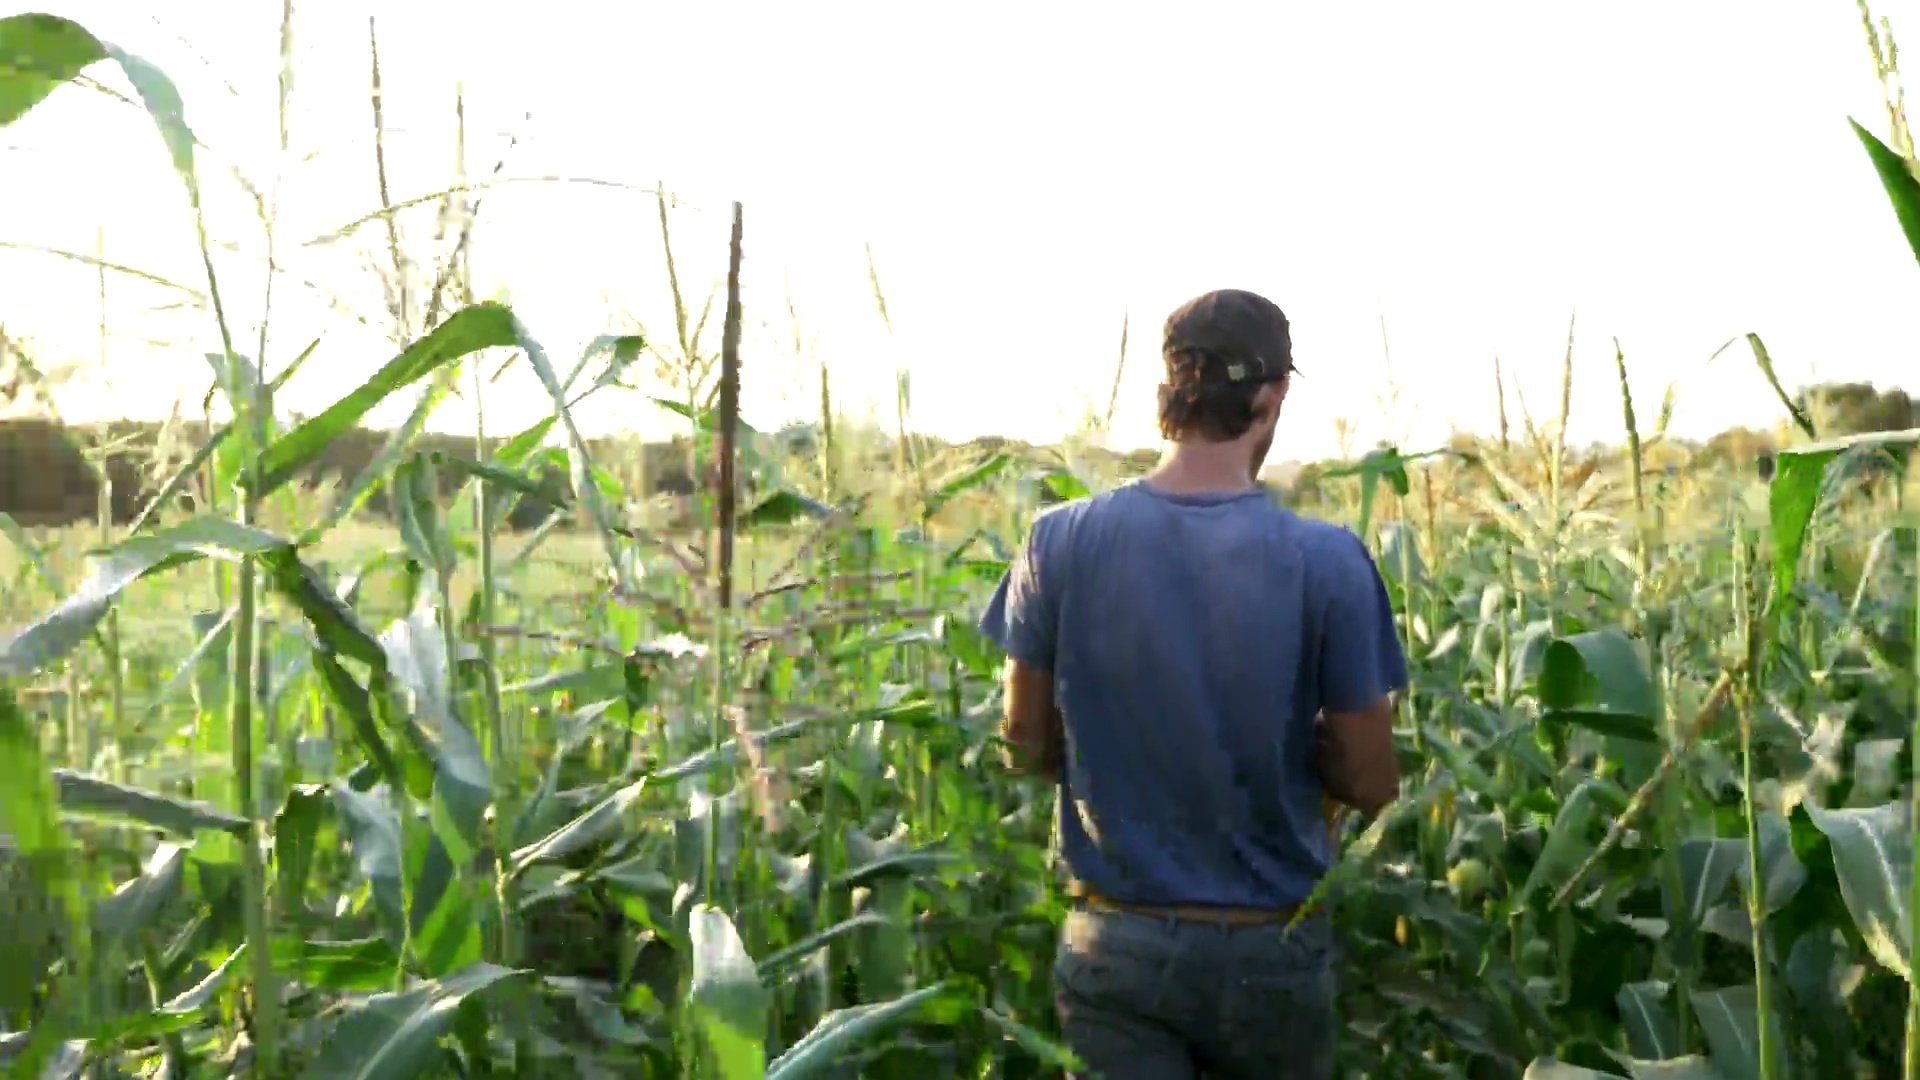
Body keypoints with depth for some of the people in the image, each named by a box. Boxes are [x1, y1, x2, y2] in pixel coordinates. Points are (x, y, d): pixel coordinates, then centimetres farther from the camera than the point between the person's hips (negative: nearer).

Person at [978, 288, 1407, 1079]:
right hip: (1269, 947, 0)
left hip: (1115, 945, 1)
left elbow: (1028, 748, 1)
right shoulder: (1328, 562, -14)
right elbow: (1370, 785, -7)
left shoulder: (1062, 544, -9)